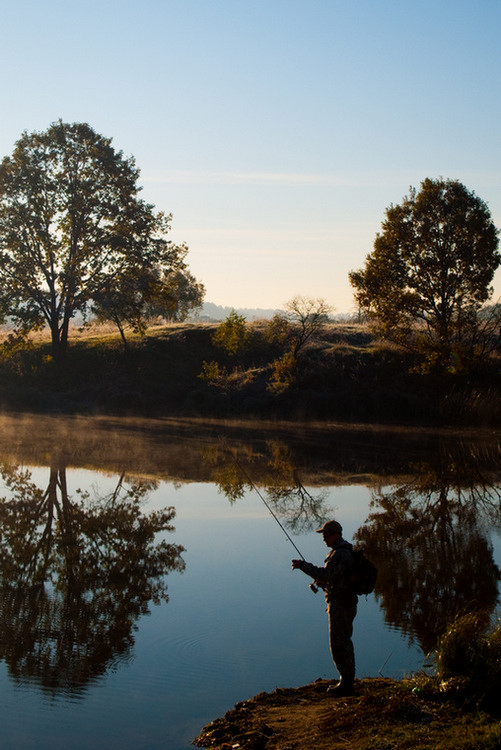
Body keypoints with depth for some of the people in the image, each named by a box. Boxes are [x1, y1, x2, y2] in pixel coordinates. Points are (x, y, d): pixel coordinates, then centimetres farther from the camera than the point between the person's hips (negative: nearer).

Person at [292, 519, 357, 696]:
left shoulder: (341, 554, -18)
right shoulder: (342, 551, 16)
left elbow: (327, 574, -29)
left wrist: (303, 565, -24)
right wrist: (322, 582, 8)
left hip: (340, 603, -11)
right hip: (343, 603, 11)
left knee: (339, 643, -6)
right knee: (343, 642, 15)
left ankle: (346, 684, -1)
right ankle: (347, 681, 22)